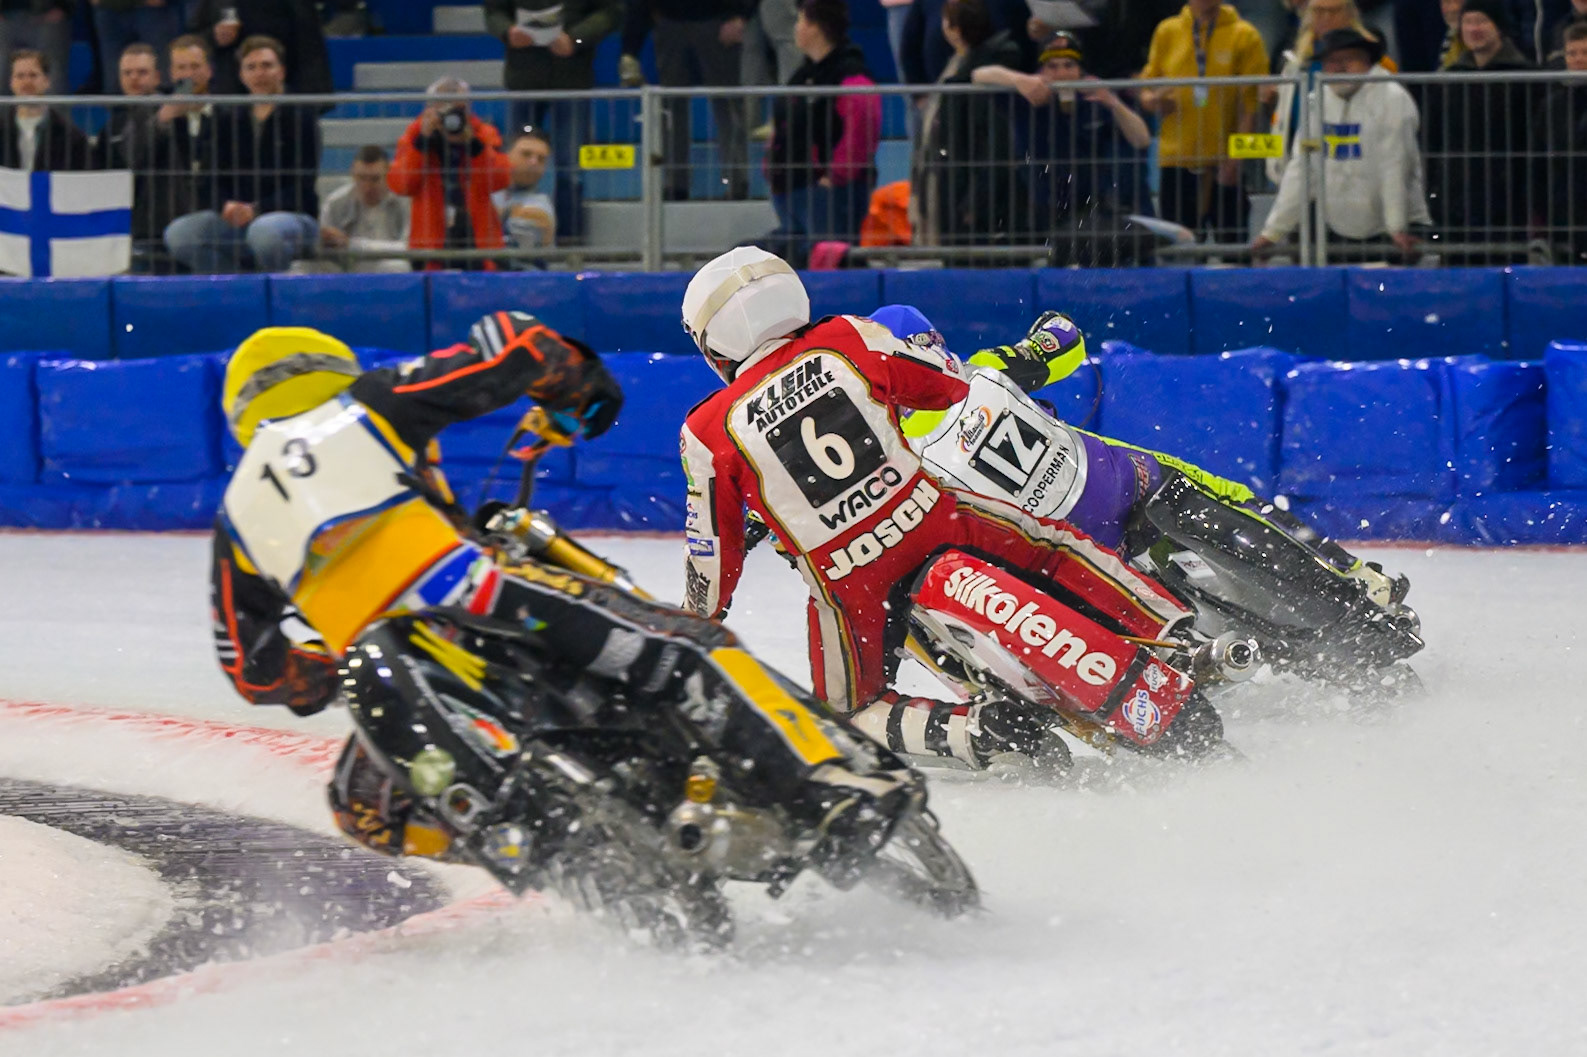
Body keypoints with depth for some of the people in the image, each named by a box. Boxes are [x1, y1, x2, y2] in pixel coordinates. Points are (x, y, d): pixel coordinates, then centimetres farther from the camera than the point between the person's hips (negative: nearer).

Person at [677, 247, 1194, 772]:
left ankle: (973, 730, -10)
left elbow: (714, 558, 6)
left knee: (851, 712, 16)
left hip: (845, 585, -2)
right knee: (1054, 549, 20)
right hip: (931, 520, 2)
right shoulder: (847, 339, 1)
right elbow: (961, 387, 12)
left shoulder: (709, 433, 0)